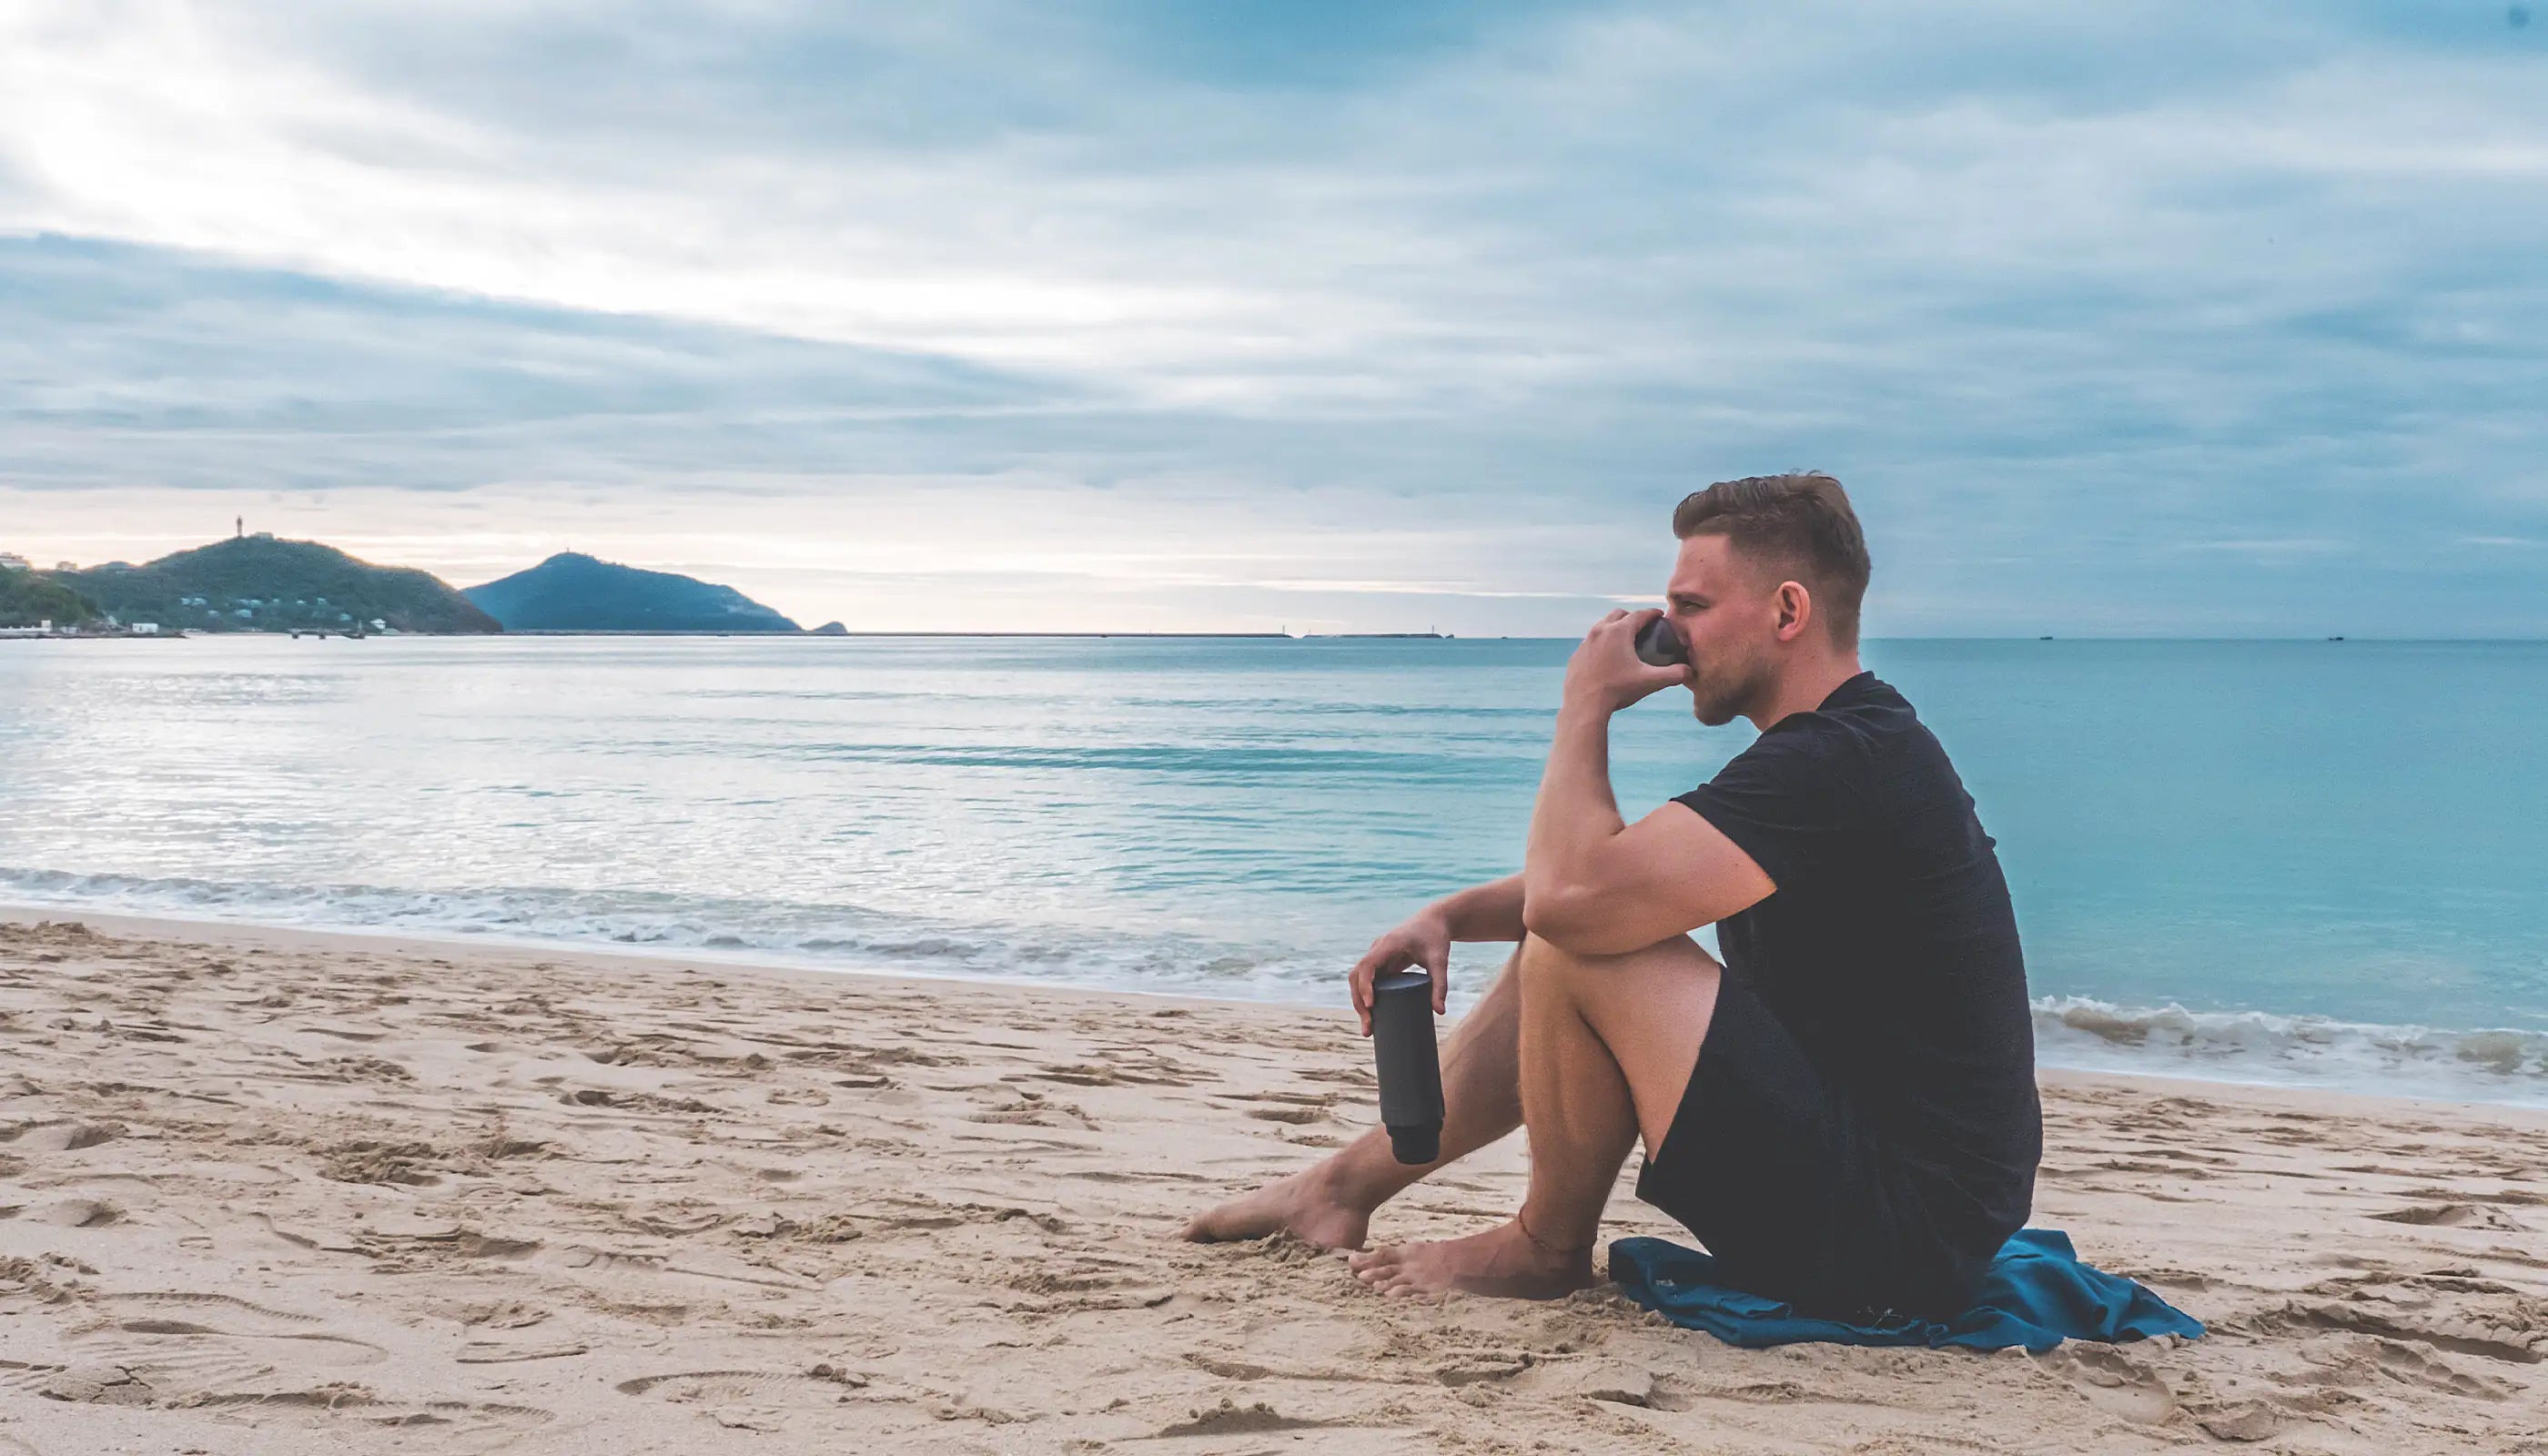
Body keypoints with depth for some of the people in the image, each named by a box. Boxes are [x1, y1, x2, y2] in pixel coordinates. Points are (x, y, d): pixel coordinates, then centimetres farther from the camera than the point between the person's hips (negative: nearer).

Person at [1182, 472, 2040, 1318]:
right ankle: (1347, 1186, 24)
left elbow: (1572, 893, -29)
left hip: (1893, 1243, -10)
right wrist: (1447, 918, 5)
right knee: (1556, 952, 16)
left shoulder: (1841, 763, -22)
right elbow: (1602, 878, 20)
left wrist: (1586, 705, -12)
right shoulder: (1849, 747, 12)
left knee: (1578, 947, -19)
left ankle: (1545, 1250, 4)